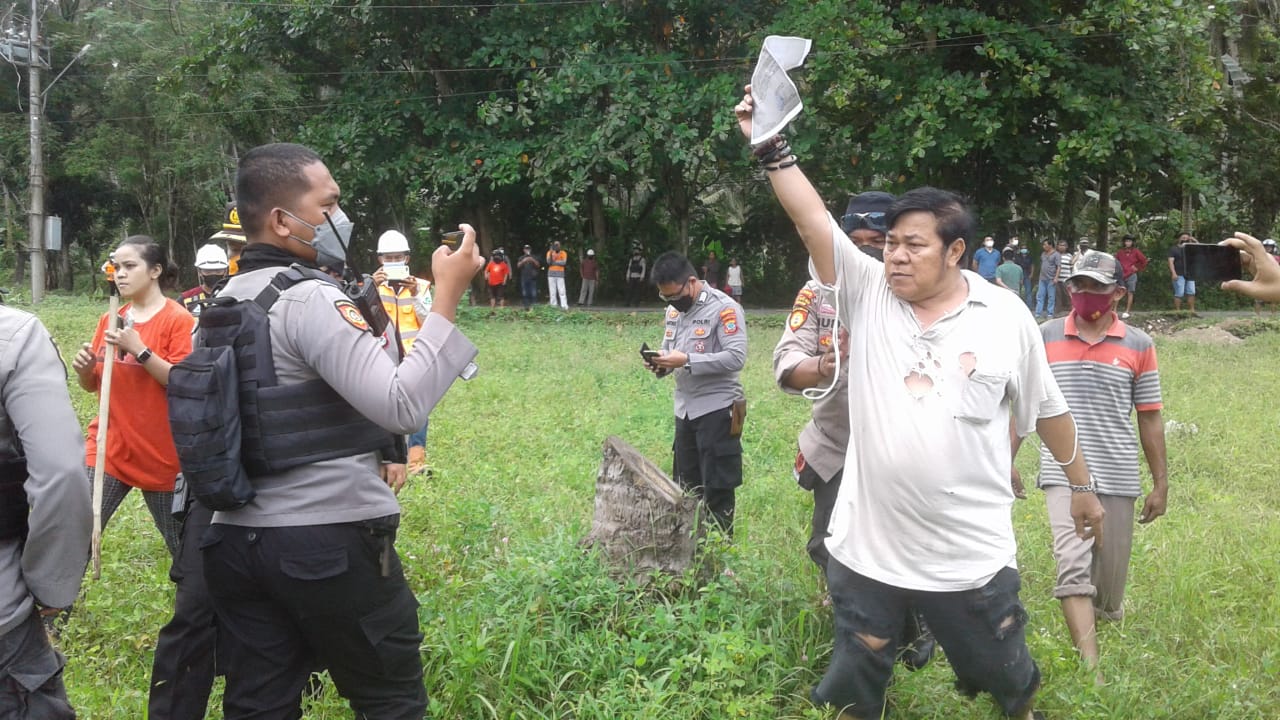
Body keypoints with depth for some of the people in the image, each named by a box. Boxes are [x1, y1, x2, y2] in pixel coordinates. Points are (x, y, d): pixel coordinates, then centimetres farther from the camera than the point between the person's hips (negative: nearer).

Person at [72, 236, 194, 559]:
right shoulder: (110, 320, 8)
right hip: (109, 449, 4)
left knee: (181, 544, 11)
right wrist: (85, 368, -7)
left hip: (161, 456, -4)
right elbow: (92, 385, 15)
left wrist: (139, 349, -24)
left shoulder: (178, 320, -8)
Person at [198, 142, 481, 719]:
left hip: (235, 539, 8)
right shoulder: (310, 299, -16)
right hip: (331, 540, -8)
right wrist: (447, 298, -20)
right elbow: (404, 407, -24)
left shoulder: (222, 304, 11)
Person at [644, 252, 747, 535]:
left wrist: (687, 360, -25)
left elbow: (736, 358, -21)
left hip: (717, 409, -8)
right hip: (685, 409, 8)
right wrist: (661, 364, -5)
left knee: (717, 488, 0)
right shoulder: (674, 310, 11)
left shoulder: (724, 308, -14)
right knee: (685, 486, 14)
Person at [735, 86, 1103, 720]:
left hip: (969, 555, -1)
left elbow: (1046, 409, 7)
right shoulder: (867, 293, -4)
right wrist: (771, 148, -27)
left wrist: (1081, 485, 16)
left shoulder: (1006, 317, -5)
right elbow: (814, 223, -16)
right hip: (867, 547, 1)